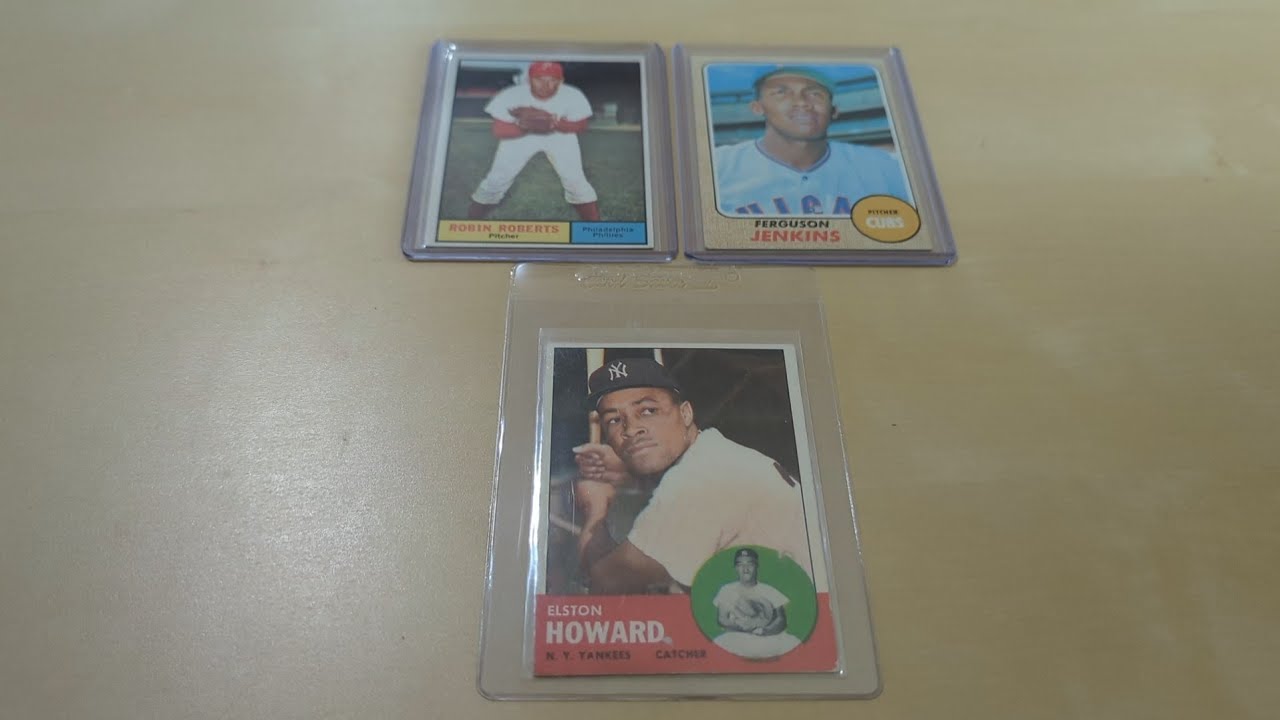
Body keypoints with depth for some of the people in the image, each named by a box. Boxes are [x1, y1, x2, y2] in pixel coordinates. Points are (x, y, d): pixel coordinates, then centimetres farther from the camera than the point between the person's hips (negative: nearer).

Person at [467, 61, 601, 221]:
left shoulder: (573, 96, -30)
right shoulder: (510, 95, -32)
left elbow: (581, 125, -18)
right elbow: (498, 130, -26)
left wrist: (554, 124, -37)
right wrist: (526, 127, -44)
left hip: (560, 135, 0)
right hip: (520, 134, 0)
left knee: (575, 180, -8)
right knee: (497, 179, -3)